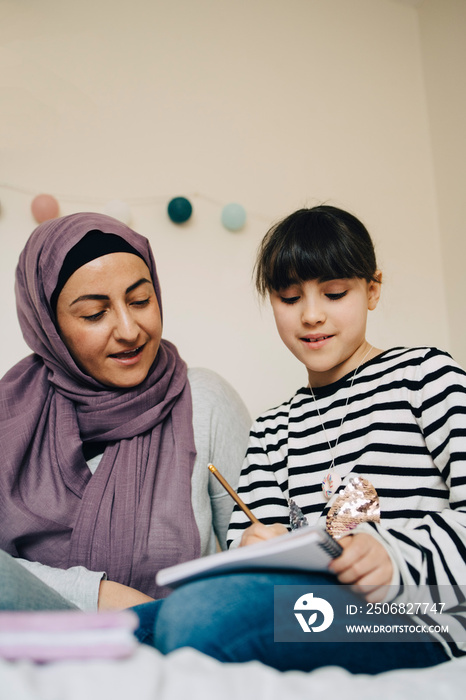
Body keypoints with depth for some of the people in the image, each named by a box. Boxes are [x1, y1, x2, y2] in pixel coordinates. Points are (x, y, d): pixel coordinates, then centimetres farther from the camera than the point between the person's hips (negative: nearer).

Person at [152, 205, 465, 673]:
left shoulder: (425, 374, 7)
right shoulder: (272, 429, 22)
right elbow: (252, 531, 10)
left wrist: (395, 557, -22)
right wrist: (254, 549, -14)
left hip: (418, 622, -4)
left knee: (199, 612, -32)